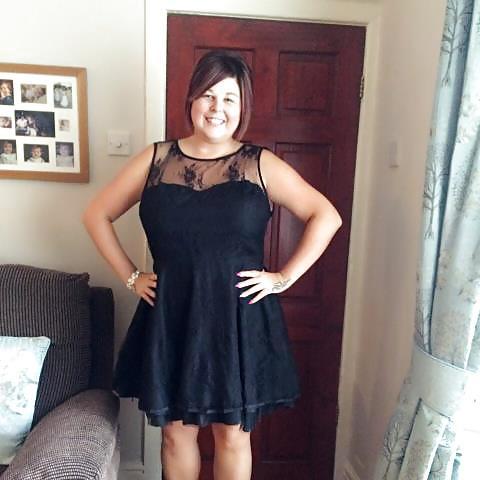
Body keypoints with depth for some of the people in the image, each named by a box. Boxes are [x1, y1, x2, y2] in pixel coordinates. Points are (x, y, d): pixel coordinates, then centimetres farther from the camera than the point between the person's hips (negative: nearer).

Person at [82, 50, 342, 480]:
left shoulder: (262, 165, -1)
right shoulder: (156, 159, 2)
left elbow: (326, 217, 1)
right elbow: (97, 215, 10)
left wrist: (284, 278, -5)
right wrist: (130, 276, 3)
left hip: (241, 318, -1)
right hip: (171, 318, 2)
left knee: (233, 433, 14)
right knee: (176, 430, 17)